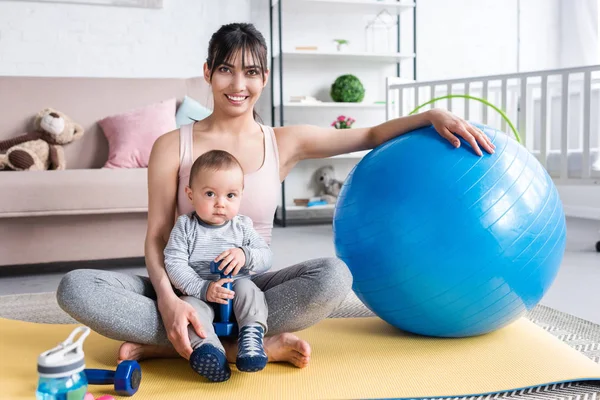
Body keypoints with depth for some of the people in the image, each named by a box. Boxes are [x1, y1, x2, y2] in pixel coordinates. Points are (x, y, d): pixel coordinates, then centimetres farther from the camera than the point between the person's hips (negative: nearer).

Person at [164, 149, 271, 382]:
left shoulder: (242, 226, 5)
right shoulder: (185, 227, -2)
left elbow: (266, 256, 2)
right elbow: (174, 264, -11)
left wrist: (245, 256, -22)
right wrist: (203, 289, -25)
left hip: (236, 290, 2)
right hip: (198, 295, -2)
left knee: (248, 288, -28)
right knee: (190, 305, -32)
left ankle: (252, 335, -31)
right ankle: (205, 346, -48)